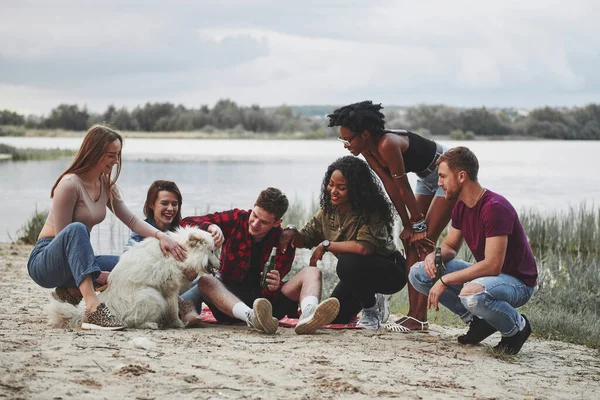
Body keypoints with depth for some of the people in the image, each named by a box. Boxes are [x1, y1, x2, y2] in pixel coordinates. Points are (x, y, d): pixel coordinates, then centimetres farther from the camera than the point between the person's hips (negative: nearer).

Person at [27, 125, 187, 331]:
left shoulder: (107, 185, 7)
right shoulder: (69, 185, -18)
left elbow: (131, 220, -1)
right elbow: (63, 236, -20)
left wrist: (160, 235, -20)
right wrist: (100, 276, -22)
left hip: (74, 262, 8)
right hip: (43, 263, -8)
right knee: (77, 228, -38)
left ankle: (71, 291, 0)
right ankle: (93, 309, -50)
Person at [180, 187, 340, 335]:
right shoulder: (236, 219, 0)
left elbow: (272, 287, -7)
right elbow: (187, 222, -5)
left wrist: (274, 285, -32)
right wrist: (211, 227, -27)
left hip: (267, 299, 1)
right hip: (231, 296, 0)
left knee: (312, 273, -17)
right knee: (205, 281, -32)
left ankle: (308, 314, -54)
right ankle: (251, 316, -60)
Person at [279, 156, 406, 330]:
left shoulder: (371, 211, -25)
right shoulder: (328, 211, -3)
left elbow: (364, 247, -39)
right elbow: (305, 238, 7)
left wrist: (326, 245, -28)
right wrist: (292, 233, -17)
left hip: (390, 271, -8)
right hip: (358, 273, 8)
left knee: (348, 263, -35)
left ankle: (371, 310, -10)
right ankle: (371, 300, 27)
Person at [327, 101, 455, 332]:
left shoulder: (387, 145, -33)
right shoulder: (368, 150, -7)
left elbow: (404, 189, -26)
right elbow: (391, 189, -3)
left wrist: (418, 225, -17)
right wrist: (408, 226, -3)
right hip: (427, 178, 9)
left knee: (425, 242, -13)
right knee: (411, 243, 4)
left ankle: (420, 318, -12)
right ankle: (413, 313, 7)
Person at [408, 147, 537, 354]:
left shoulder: (495, 208, -26)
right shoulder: (461, 206, 2)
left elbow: (492, 265, -31)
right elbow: (450, 246, 14)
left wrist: (445, 280, -28)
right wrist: (434, 255, -11)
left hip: (517, 282, -9)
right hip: (484, 275, 9)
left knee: (472, 295, -42)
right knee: (418, 273, -2)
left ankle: (517, 326, -9)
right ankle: (479, 321, 4)